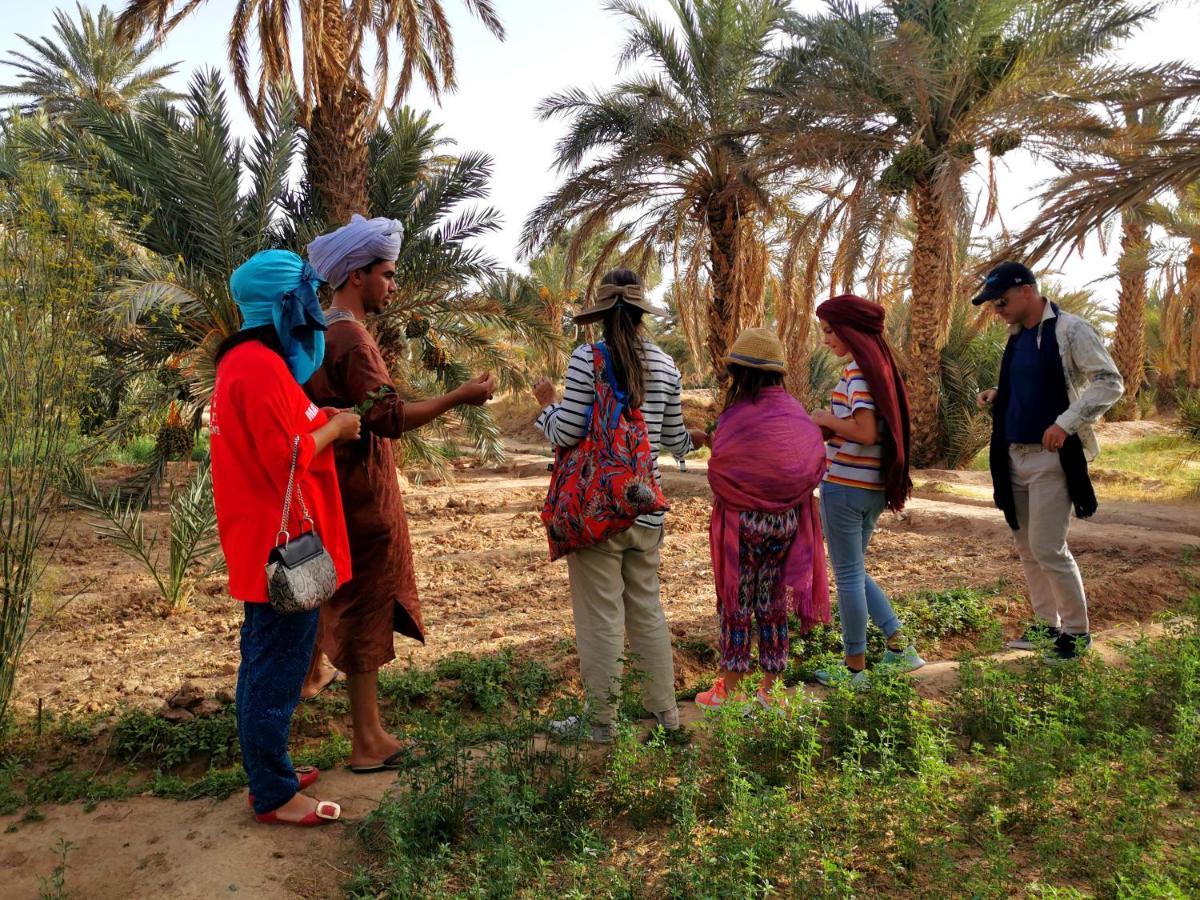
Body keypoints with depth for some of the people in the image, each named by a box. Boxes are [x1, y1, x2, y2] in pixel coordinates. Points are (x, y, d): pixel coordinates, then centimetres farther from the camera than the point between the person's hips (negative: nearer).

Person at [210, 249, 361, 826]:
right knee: (278, 669, 0)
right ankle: (274, 795, 13)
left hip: (265, 540, 11)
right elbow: (288, 460, -22)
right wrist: (335, 427, -8)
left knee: (263, 663, 18)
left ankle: (266, 772, 32)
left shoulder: (246, 360, 12)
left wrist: (321, 421, 7)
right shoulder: (261, 366, -20)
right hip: (282, 541, -11)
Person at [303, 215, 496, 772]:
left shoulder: (320, 332, 13)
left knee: (333, 596, 21)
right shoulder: (351, 338, -18)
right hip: (363, 493, -9)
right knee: (366, 607, -2)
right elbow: (388, 418, -26)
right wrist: (458, 397, -24)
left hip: (332, 485, 9)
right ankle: (367, 741, 9)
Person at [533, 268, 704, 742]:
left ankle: (602, 721, 16)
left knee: (600, 617, 5)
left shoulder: (587, 359, -11)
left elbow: (566, 434, -13)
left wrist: (547, 404, 7)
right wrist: (697, 438, 33)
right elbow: (674, 439, 11)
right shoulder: (665, 365, 4)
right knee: (647, 610, 17)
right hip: (645, 509, 5)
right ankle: (665, 711, 27)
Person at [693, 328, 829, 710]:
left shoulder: (738, 415, -19)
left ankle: (730, 690, 18)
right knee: (773, 603, 15)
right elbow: (816, 467, 2)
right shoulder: (797, 413, -4)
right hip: (788, 521, 5)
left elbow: (718, 473, -12)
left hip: (742, 521, -5)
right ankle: (769, 689, 24)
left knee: (736, 603, 8)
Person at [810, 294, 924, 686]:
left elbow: (866, 432, -24)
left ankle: (855, 668, 15)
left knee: (848, 576, 3)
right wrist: (828, 428, 7)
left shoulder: (858, 369, -15)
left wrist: (826, 419, -10)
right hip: (873, 487, 9)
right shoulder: (878, 362, 12)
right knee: (855, 572, 21)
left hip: (846, 485, -9)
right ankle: (899, 647, 22)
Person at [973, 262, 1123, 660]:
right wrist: (998, 395, 4)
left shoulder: (1069, 330, -10)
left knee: (1048, 549, -6)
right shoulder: (1017, 336, 13)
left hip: (1051, 457, -8)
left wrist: (1067, 422, -26)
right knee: (1027, 548, 12)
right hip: (1015, 457, 8)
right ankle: (1046, 625, 24)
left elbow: (1110, 382, -15)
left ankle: (1077, 631, 12)